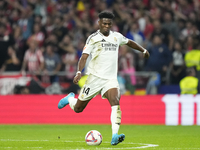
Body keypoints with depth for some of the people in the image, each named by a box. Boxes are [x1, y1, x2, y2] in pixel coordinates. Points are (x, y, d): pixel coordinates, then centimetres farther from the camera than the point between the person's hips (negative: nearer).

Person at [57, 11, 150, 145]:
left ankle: (115, 136, -31)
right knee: (78, 109, 5)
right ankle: (70, 99, 42)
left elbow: (129, 42, 32)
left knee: (116, 103, -24)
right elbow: (84, 57, -12)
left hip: (111, 79, 3)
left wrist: (143, 50, 41)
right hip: (95, 77, -3)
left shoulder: (117, 37, 10)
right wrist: (79, 72, -27)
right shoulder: (93, 38, -4)